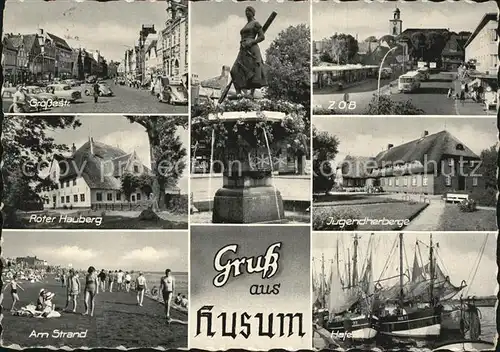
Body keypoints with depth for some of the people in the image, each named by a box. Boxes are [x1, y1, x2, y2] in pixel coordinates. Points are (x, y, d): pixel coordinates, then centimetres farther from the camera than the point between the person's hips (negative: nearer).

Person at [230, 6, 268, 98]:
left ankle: (252, 94, -14)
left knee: (253, 72, -11)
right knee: (236, 71, -10)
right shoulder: (245, 26, 28)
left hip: (251, 49, -8)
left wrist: (251, 43, -15)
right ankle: (238, 93, -17)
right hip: (243, 50, 8)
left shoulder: (256, 23, 5)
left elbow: (262, 37, -5)